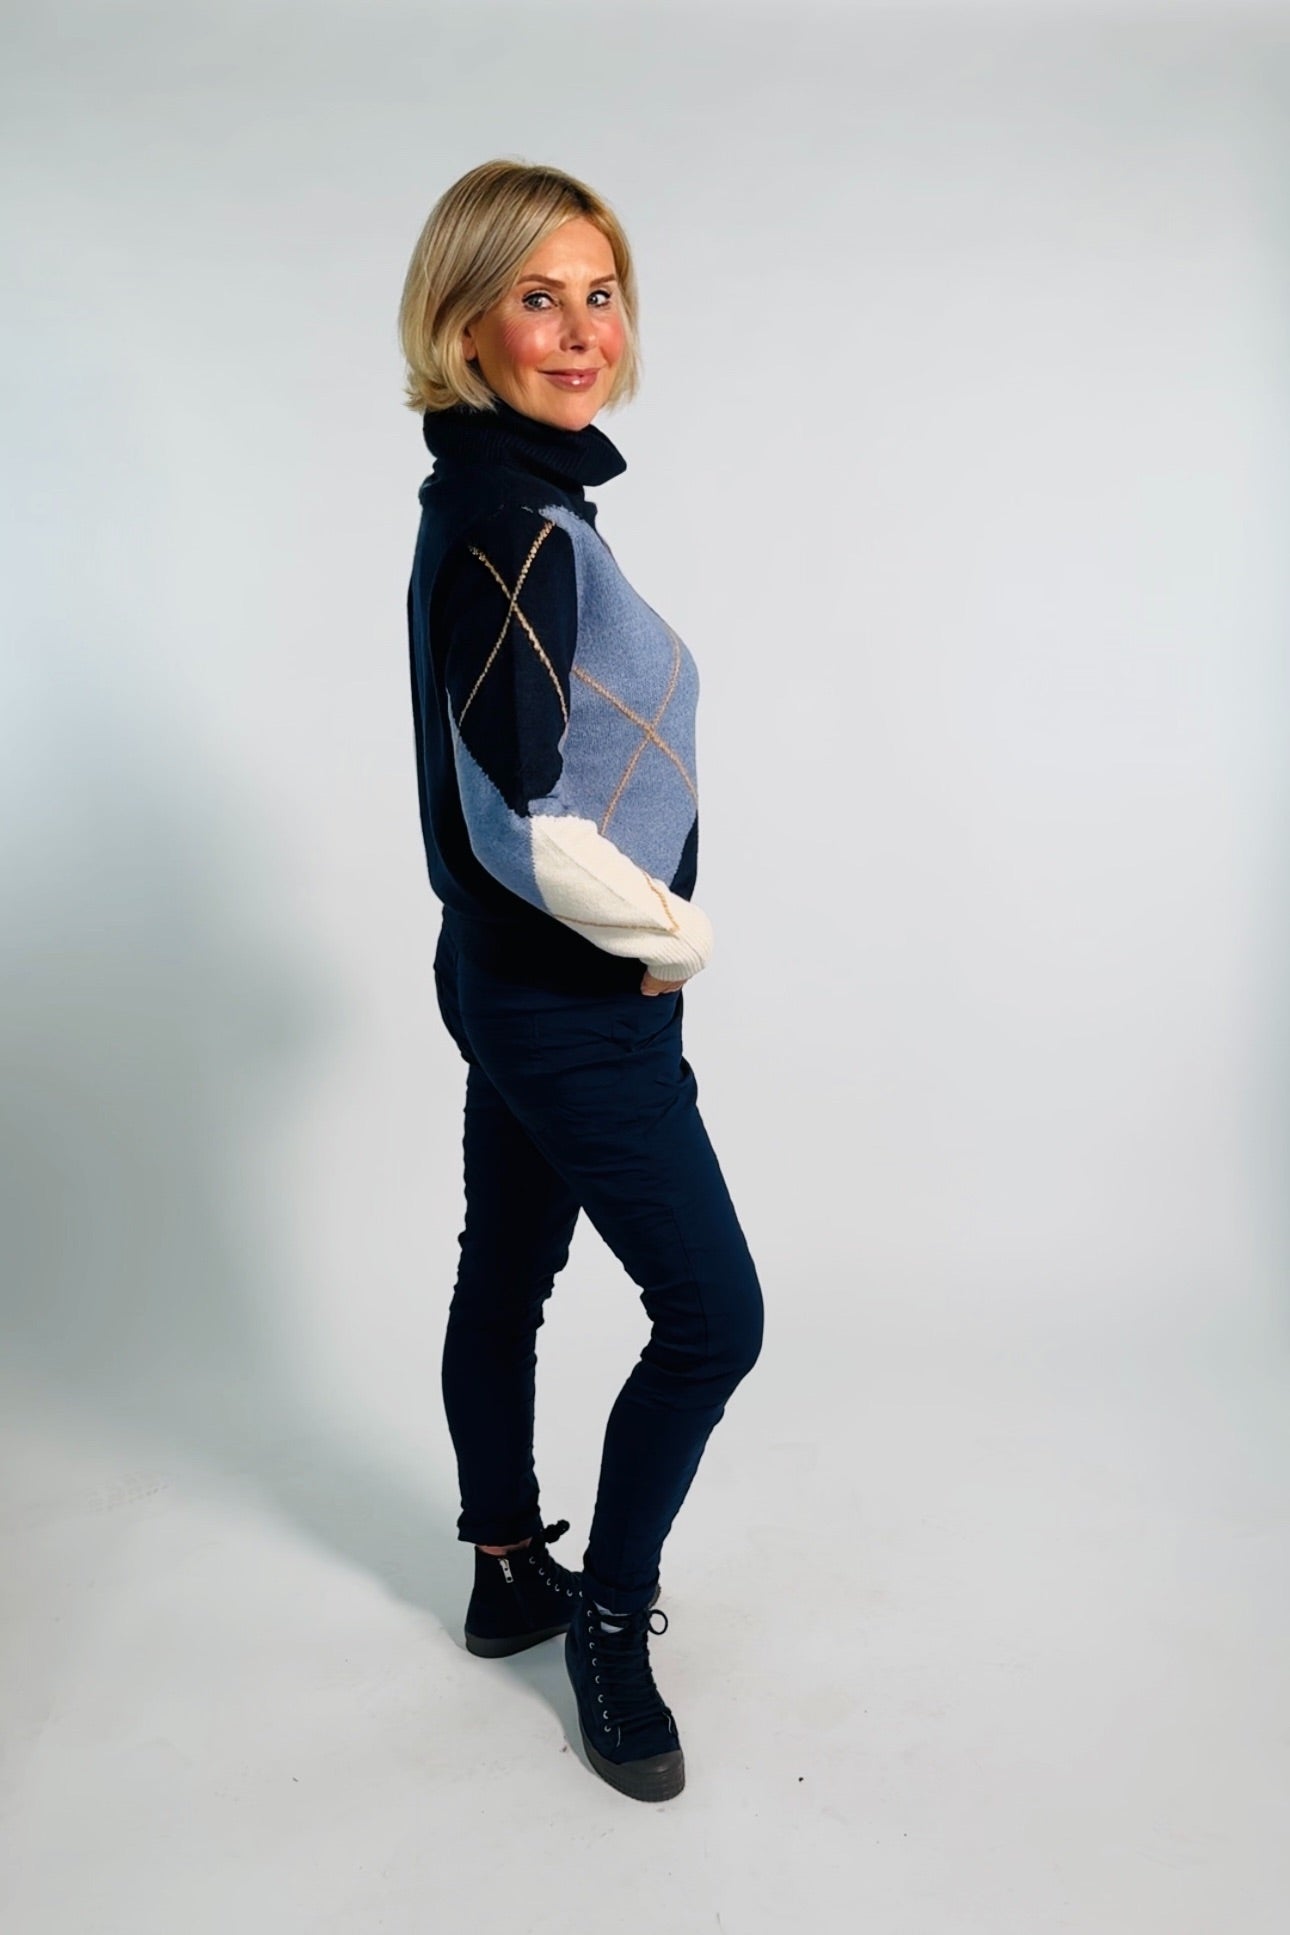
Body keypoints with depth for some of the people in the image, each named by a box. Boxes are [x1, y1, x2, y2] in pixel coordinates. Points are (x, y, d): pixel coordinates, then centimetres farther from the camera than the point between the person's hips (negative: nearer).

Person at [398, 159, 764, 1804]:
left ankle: (509, 1578, 39)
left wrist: (646, 919, 11)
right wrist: (681, 938, -13)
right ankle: (608, 1622, 23)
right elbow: (536, 838, -29)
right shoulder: (512, 525, -24)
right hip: (577, 1003, -10)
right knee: (712, 1314, 3)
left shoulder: (498, 500, 8)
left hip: (511, 979, 10)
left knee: (506, 1272, 19)